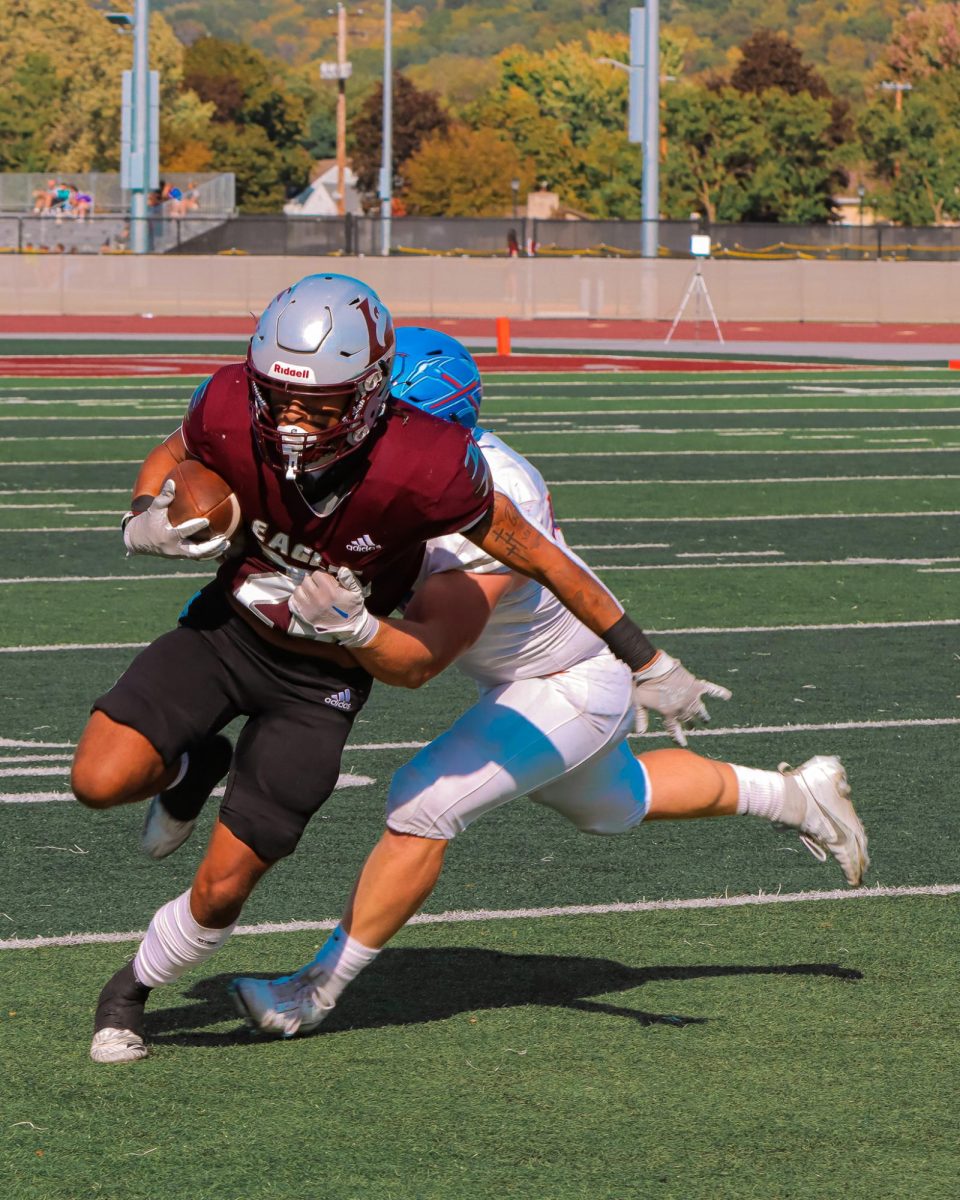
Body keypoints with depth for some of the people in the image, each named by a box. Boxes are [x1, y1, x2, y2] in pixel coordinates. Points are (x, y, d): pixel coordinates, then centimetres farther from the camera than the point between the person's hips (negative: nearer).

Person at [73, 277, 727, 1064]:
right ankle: (193, 769, 19)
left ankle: (131, 991, 30)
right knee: (101, 779, -18)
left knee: (221, 889, -2)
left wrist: (649, 667, -10)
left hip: (319, 681, -2)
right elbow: (173, 457, 1)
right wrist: (144, 523, -23)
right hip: (228, 623, 2)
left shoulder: (425, 470, -33)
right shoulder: (233, 414, -25)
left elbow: (541, 559, -18)